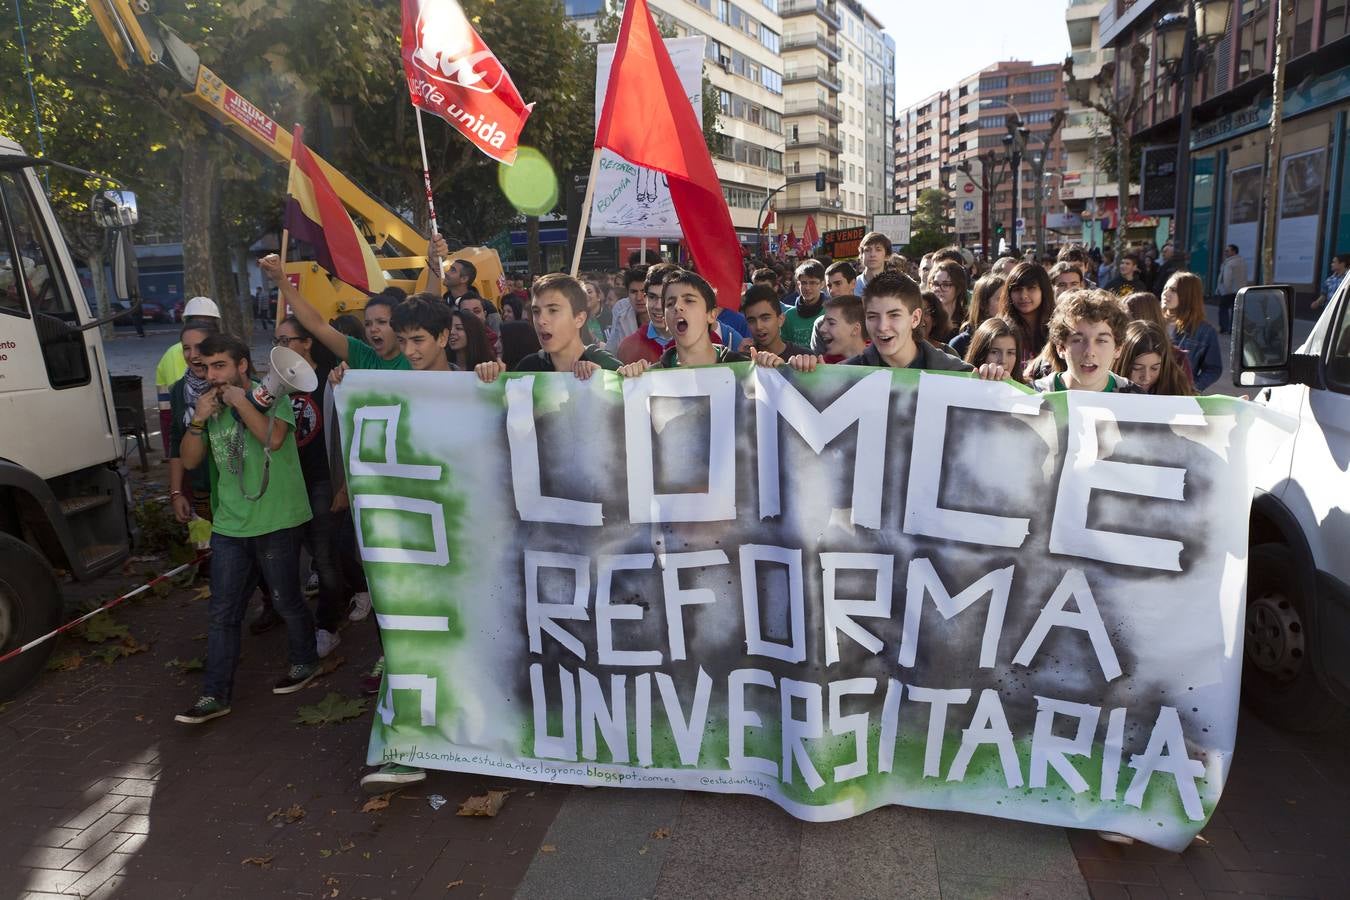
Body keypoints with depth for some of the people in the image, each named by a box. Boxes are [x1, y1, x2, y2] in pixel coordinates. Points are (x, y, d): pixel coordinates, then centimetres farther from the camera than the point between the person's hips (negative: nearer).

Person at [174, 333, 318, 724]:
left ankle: (305, 662, 31)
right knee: (222, 613, 6)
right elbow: (190, 460, 6)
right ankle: (215, 695, 12)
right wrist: (198, 420, -8)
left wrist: (240, 401, -19)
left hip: (275, 522, -5)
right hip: (229, 524, 5)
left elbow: (274, 438, -25)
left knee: (286, 600, 8)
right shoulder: (212, 405, 10)